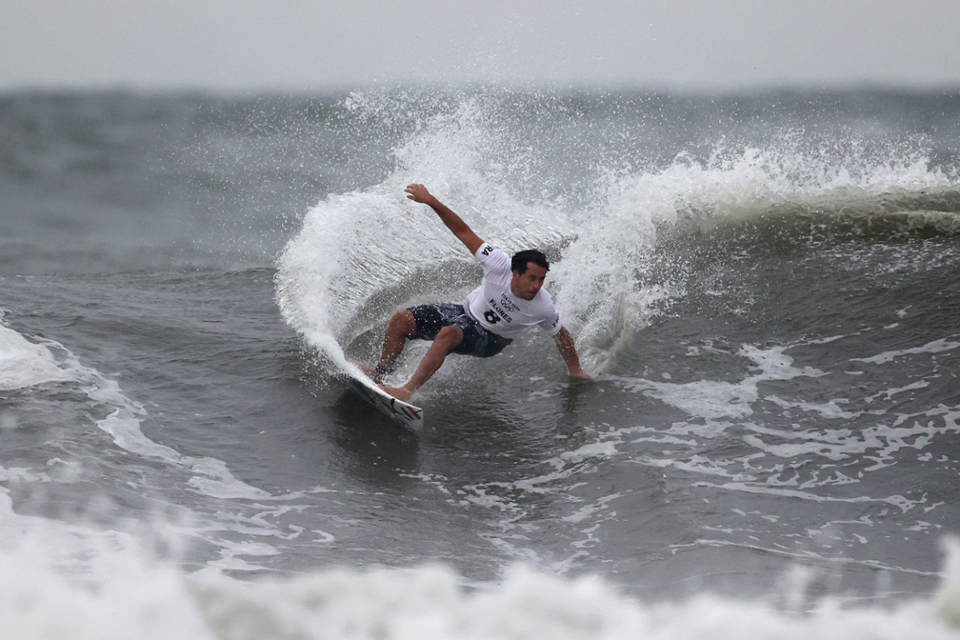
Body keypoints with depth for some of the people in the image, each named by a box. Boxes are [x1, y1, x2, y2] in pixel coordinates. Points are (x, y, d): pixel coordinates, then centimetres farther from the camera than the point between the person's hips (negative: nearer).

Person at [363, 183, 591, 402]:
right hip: (466, 312, 3)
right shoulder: (501, 266, -27)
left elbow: (561, 335, -7)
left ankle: (408, 390, -36)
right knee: (401, 320, -9)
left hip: (488, 340, -3)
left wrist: (576, 371, 3)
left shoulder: (543, 308, -26)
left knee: (448, 334, -36)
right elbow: (464, 232, -22)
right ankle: (380, 374, 11)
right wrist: (431, 201, -27)